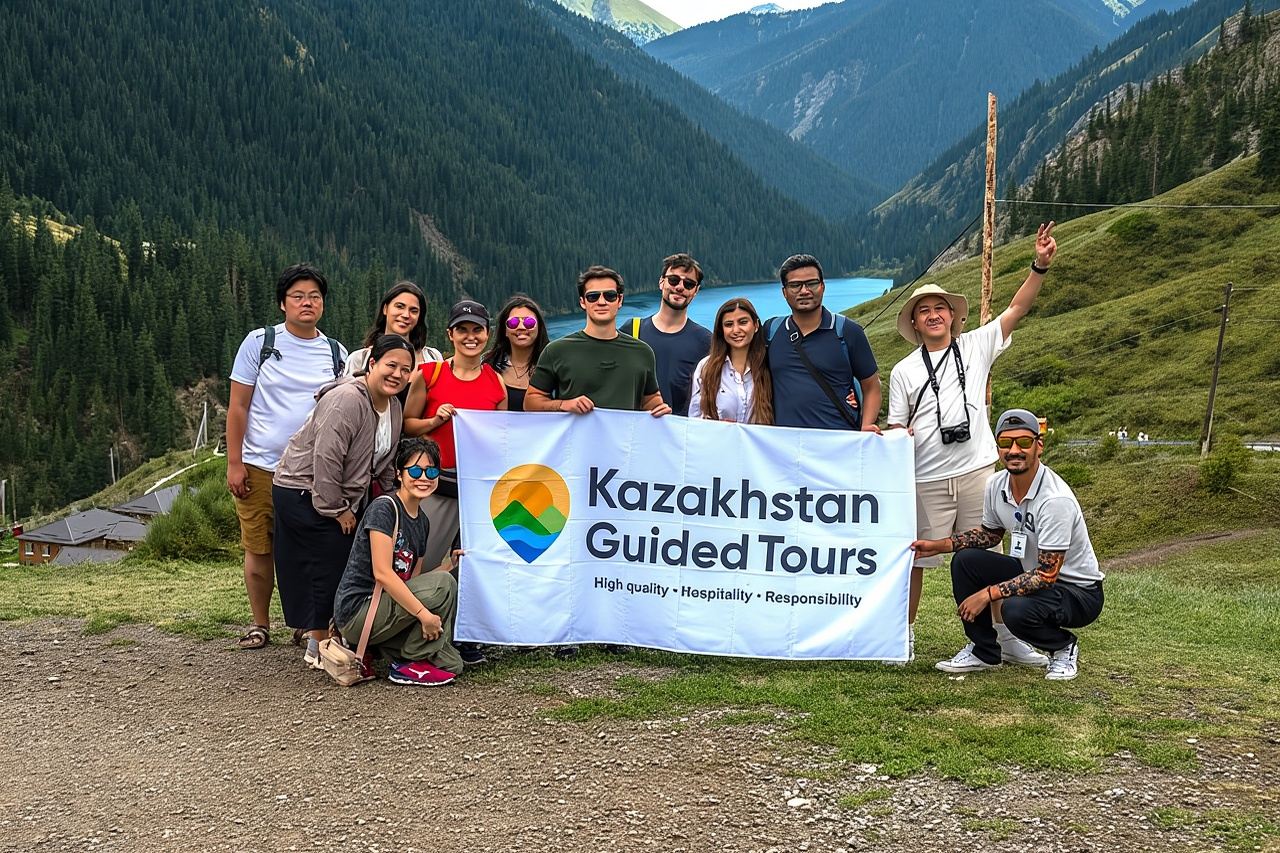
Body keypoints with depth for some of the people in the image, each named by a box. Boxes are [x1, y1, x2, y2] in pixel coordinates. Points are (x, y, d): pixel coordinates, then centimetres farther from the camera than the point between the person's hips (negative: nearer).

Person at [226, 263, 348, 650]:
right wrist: (234, 463, -5)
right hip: (260, 468, -2)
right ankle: (260, 624, 21)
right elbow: (238, 406, 0)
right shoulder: (259, 342, 0)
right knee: (258, 549, 6)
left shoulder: (336, 353, 8)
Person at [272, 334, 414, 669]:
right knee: (328, 567, -10)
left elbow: (384, 462, 17)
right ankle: (318, 647, 2)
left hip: (342, 496, 9)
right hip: (304, 493, -9)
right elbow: (326, 459, -28)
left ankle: (321, 630, 23)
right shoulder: (347, 400, -25)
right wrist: (336, 510, -20)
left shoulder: (393, 406, 5)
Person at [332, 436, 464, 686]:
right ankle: (410, 663, -10)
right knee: (442, 583, -21)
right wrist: (424, 614, -26)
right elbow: (382, 573, -23)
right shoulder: (384, 508, -14)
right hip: (357, 611, -8)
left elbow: (413, 581, 12)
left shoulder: (421, 520, 13)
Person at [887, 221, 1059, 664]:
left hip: (977, 472, 0)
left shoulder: (977, 346, 8)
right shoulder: (904, 371, 7)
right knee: (915, 559, 5)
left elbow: (1016, 308, 1)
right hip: (926, 481, 0)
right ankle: (905, 634, 19)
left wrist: (1040, 265, -10)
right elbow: (895, 427, 9)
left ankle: (1006, 636, 18)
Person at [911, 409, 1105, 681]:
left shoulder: (1056, 500, -30)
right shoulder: (997, 485, -6)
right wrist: (940, 545, 0)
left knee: (1018, 610, -34)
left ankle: (1064, 647, 1)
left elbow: (1047, 574, -29)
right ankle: (983, 651, 5)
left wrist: (988, 594, -27)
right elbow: (990, 533, 14)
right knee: (965, 560, -10)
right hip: (1032, 571, 7)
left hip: (1079, 591, -7)